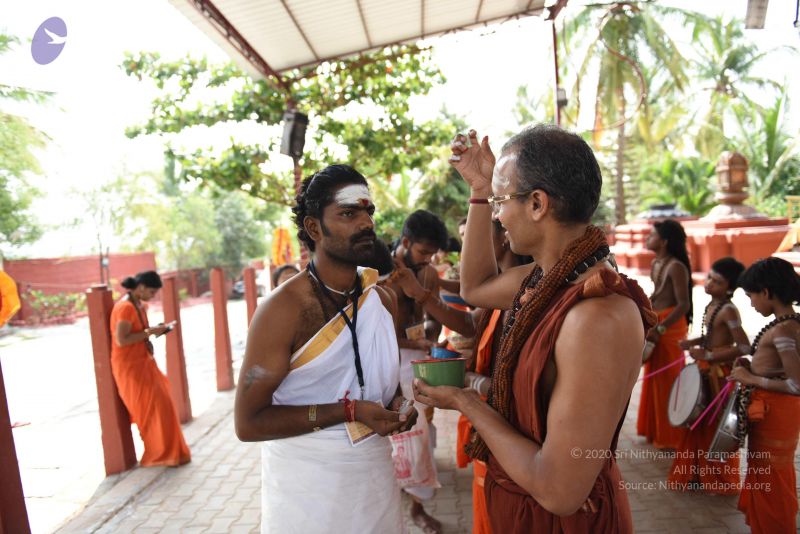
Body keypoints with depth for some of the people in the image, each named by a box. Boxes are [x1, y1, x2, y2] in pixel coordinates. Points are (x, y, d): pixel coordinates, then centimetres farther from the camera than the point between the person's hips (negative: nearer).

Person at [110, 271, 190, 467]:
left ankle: (165, 451, 28)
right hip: (130, 366, -9)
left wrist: (153, 331, 2)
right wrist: (149, 332, -20)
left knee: (157, 405, 15)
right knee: (153, 408, -5)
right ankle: (161, 454, 7)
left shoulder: (140, 305, 9)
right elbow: (121, 340, -24)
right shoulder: (126, 307, -20)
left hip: (142, 363, 9)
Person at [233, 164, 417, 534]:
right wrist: (348, 410, -25)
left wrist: (397, 403, -7)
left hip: (376, 475, 6)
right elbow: (248, 422, -19)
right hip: (307, 489, -5)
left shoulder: (382, 300, 0)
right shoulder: (283, 309, -21)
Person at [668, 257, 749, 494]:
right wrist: (692, 342, 2)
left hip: (721, 374, -8)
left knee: (717, 425, 7)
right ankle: (699, 472, 33)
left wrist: (707, 355, -24)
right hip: (705, 371, 9)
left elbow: (744, 347, -26)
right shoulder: (711, 305, 6)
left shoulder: (728, 310, -21)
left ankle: (720, 480, 27)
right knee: (699, 422, 17)